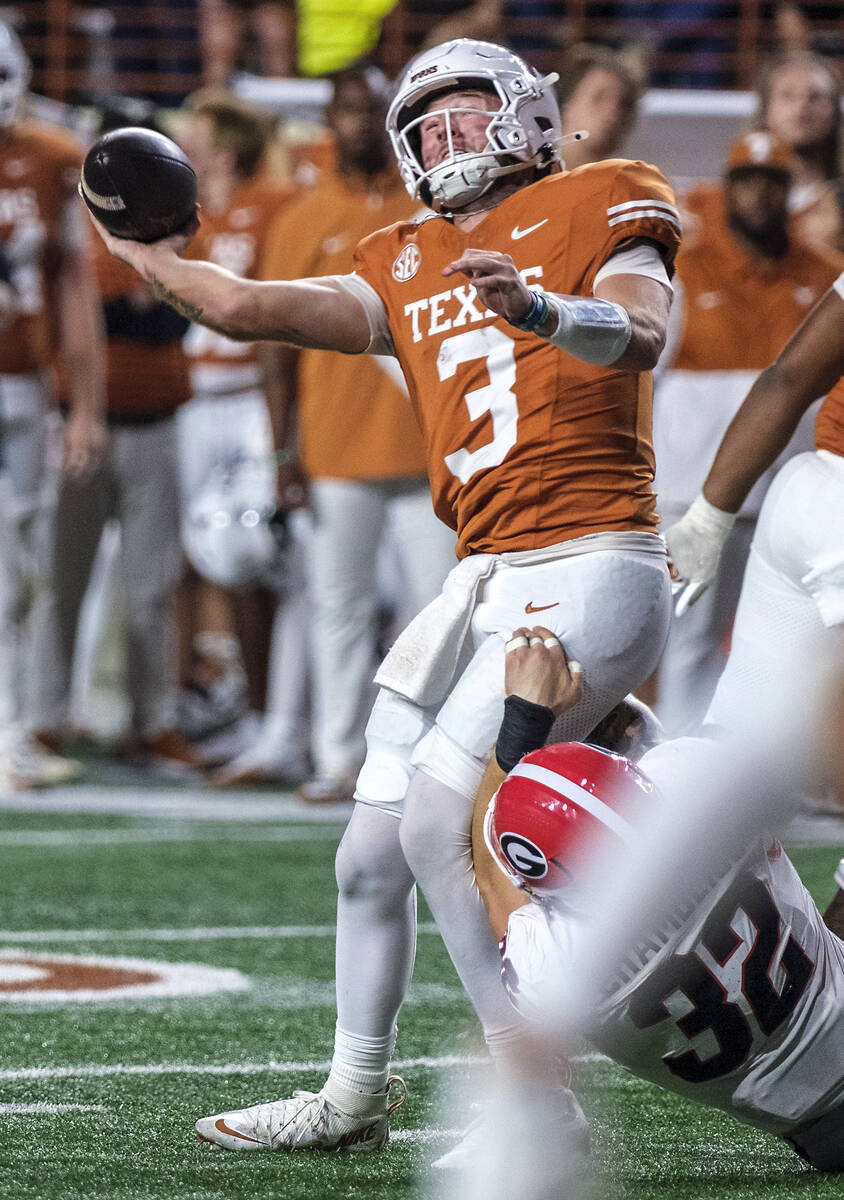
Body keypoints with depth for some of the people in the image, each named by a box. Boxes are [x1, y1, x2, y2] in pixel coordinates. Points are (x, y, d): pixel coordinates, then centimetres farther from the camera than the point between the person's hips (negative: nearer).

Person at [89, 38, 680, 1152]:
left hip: (592, 568, -7)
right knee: (372, 853, 9)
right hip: (485, 578, 7)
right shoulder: (406, 266, 19)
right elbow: (249, 307, 15)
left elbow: (641, 333, -16)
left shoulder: (599, 205, 2)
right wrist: (150, 259, 29)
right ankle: (354, 1098, 27)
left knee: (438, 818, -20)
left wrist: (539, 309, -36)